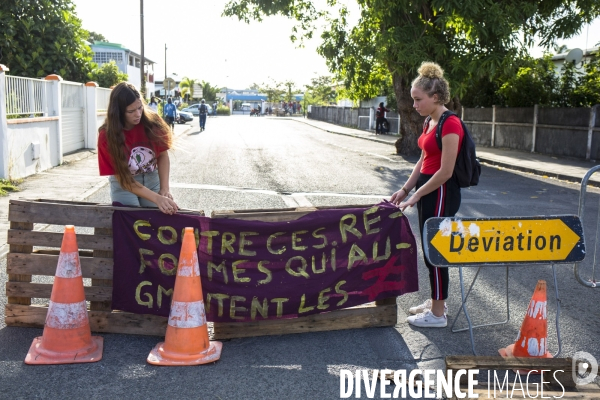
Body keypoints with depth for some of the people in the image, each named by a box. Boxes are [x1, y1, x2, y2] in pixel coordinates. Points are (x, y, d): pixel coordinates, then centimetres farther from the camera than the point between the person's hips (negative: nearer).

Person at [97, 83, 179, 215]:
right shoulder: (107, 135, -22)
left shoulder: (153, 122, -18)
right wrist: (157, 199, -32)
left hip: (152, 181, 2)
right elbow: (124, 180, -22)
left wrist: (164, 189, -22)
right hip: (124, 185, -2)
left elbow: (163, 155, -7)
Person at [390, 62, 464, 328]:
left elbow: (445, 172, -21)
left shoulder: (449, 124, -19)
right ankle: (435, 301, 30)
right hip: (427, 190, 9)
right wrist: (405, 189, 9)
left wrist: (416, 195, -16)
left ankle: (438, 314, 10)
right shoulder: (430, 122, 11)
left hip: (441, 194, -9)